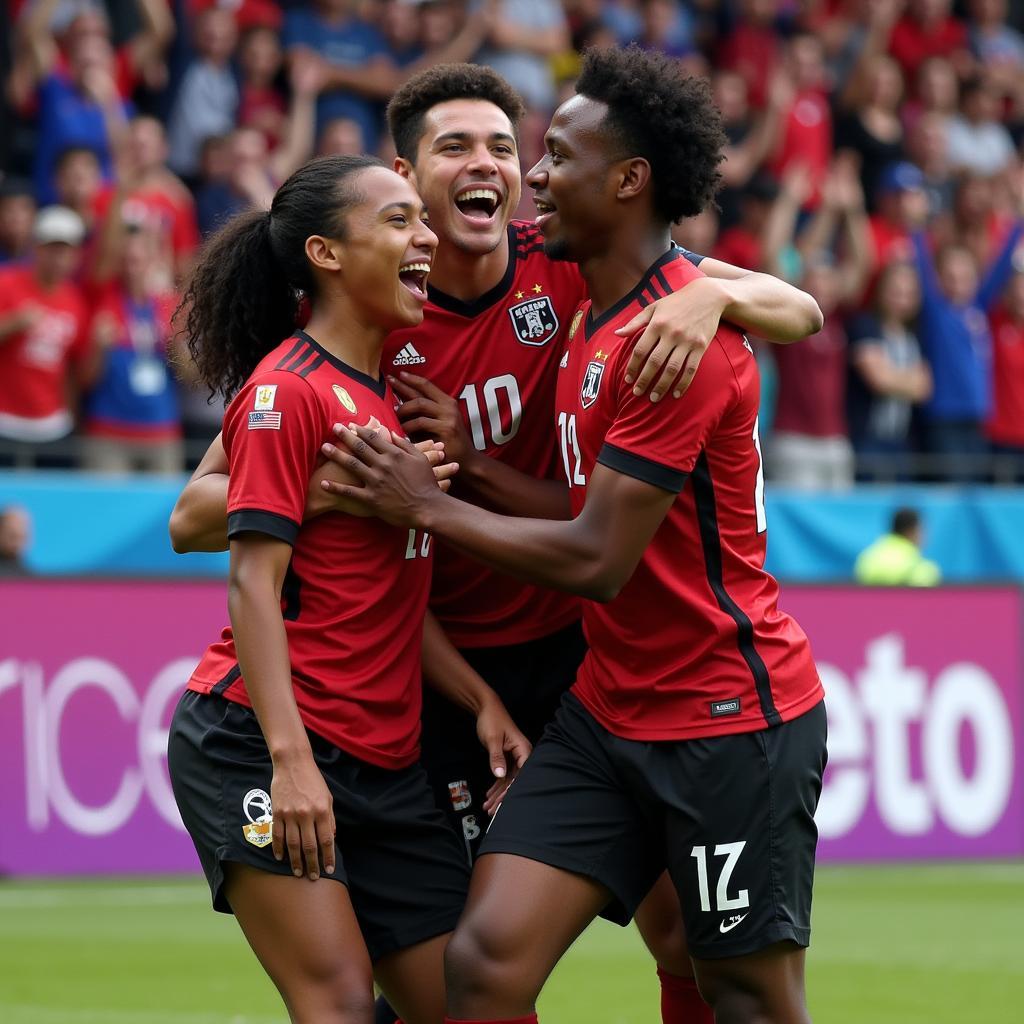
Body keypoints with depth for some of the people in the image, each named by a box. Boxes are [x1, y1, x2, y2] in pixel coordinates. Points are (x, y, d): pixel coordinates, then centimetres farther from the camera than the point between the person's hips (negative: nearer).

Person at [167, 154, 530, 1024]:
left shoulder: (392, 390, 16)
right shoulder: (289, 389, -9)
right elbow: (254, 581, -15)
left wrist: (481, 699, 7)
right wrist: (289, 757, -24)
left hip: (384, 757, 9)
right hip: (256, 741, -8)